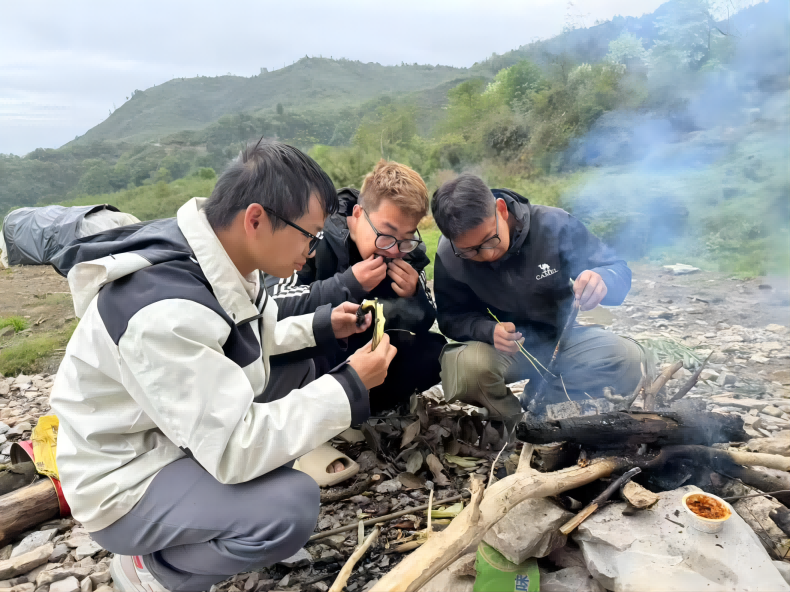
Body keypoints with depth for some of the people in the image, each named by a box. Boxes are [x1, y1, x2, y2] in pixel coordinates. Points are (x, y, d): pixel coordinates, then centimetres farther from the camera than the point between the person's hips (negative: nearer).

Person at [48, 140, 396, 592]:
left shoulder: (215, 257, -8)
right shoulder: (165, 311, -35)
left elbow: (242, 343, 11)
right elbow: (234, 450, -33)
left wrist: (322, 327, -1)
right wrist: (349, 388, -25)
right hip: (126, 484, -8)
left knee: (298, 369, 7)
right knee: (291, 506, -28)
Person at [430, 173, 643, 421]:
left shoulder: (554, 224, -19)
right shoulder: (449, 256, -18)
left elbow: (618, 269, -12)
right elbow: (451, 317, -7)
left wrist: (603, 280, -38)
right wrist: (488, 330, -29)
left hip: (560, 339, 2)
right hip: (500, 348, -1)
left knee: (628, 359, -23)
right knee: (464, 369, -35)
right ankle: (519, 422, -4)